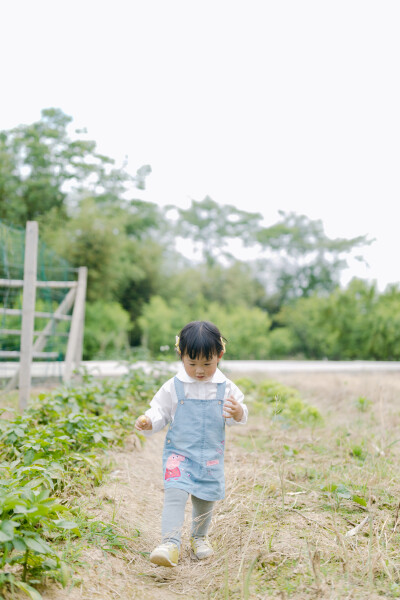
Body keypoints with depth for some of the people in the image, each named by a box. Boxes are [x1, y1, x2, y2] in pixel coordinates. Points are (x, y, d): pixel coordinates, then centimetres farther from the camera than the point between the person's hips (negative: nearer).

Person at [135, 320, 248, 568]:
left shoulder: (226, 388, -2)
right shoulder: (174, 387, -6)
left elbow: (240, 416, 4)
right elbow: (160, 411, 2)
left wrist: (237, 412, -19)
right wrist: (148, 422, -18)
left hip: (211, 455, 2)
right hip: (179, 452, -2)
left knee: (206, 499, 14)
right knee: (175, 493, -20)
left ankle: (200, 537, 39)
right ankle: (171, 543, -18)